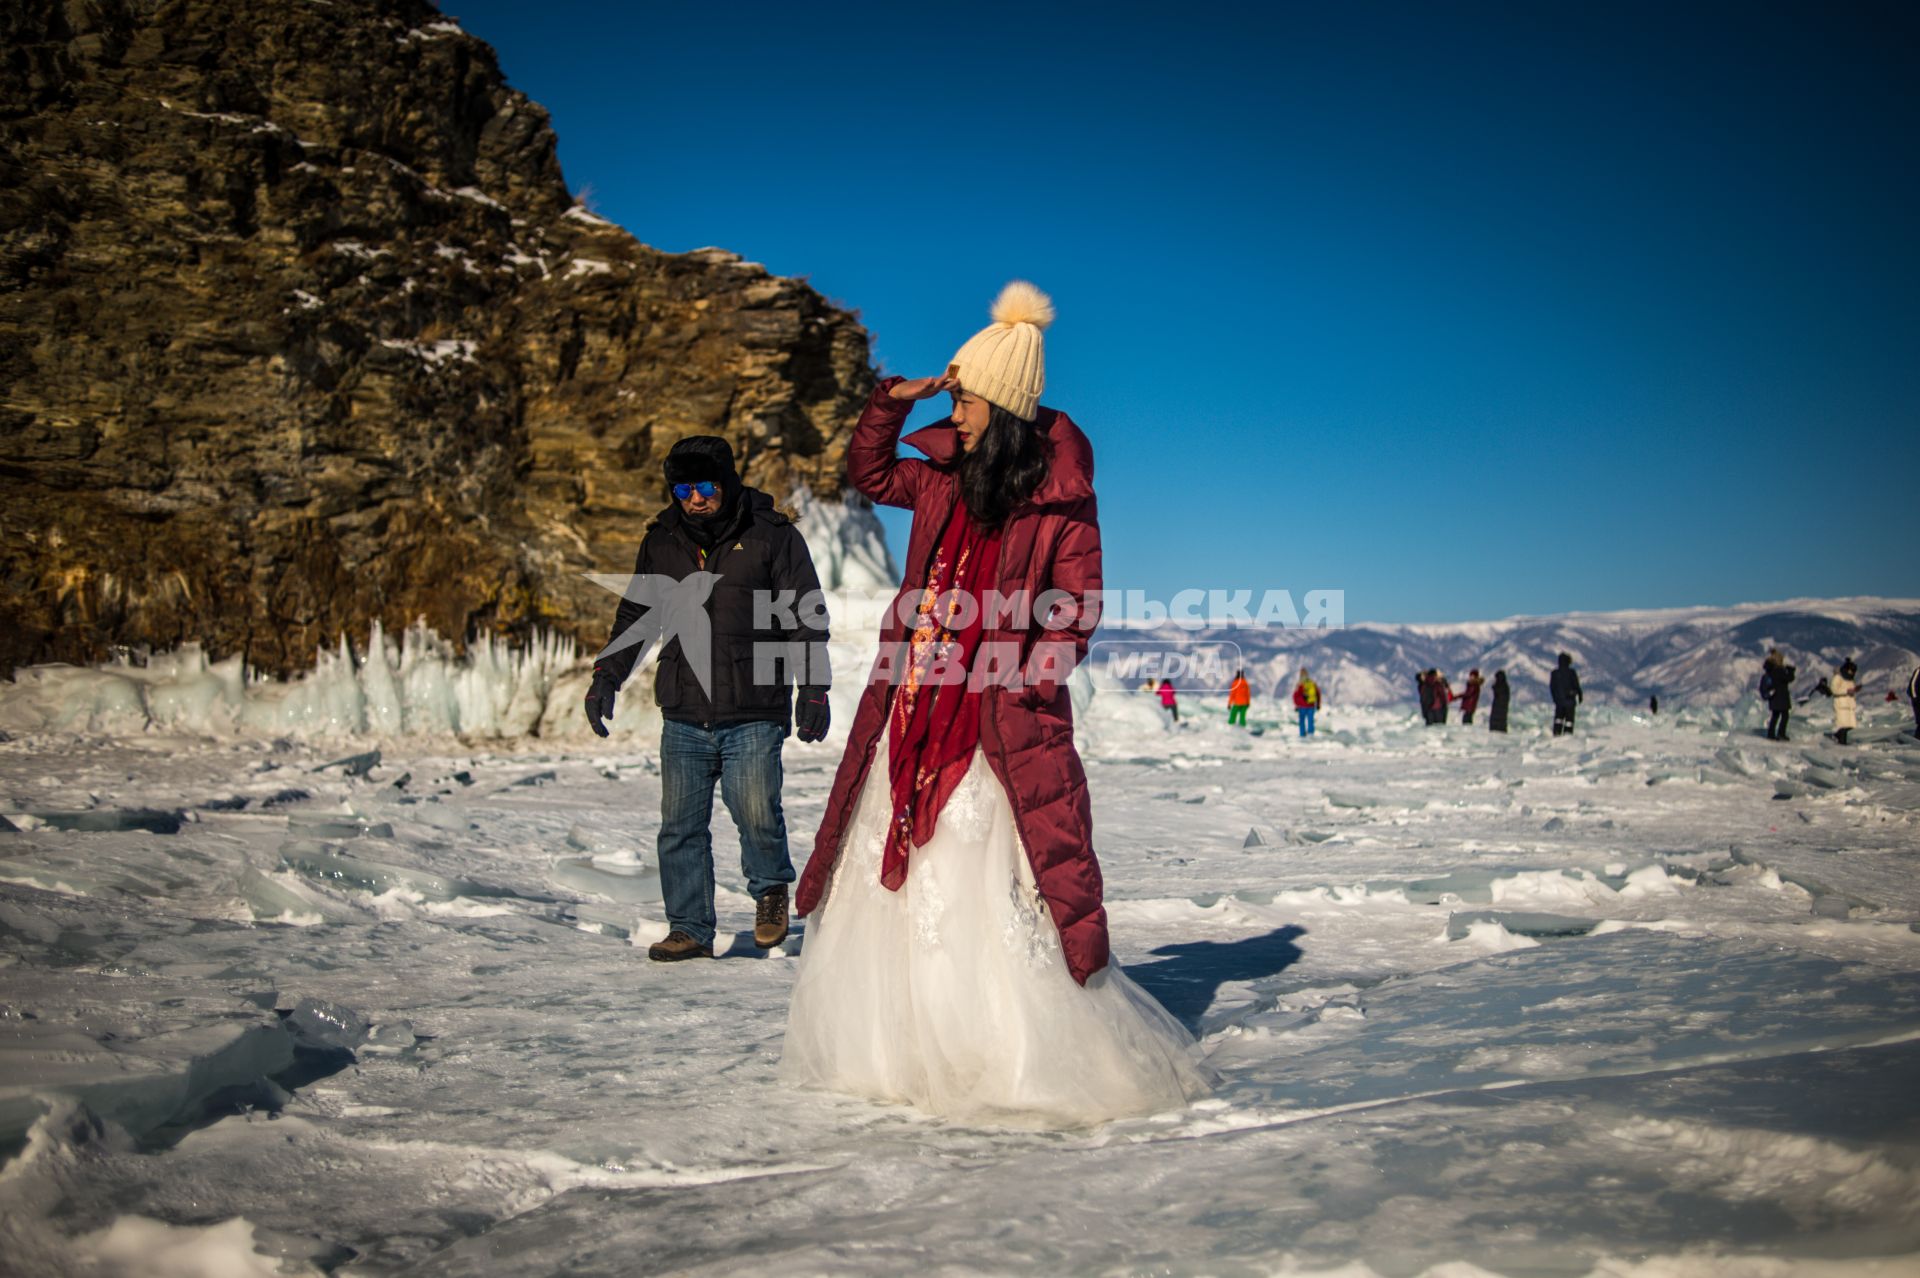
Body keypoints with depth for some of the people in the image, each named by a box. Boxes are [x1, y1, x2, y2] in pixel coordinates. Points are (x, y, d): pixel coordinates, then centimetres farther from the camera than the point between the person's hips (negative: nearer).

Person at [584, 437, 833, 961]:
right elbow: (634, 617, 23)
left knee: (756, 813, -12)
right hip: (683, 718, 4)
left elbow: (807, 616, 3)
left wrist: (813, 689, -4)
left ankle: (771, 888, 18)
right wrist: (606, 677, 12)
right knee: (681, 825, 2)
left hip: (754, 716, -4)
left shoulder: (773, 536, 1)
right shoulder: (661, 543, 12)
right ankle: (689, 929, 14)